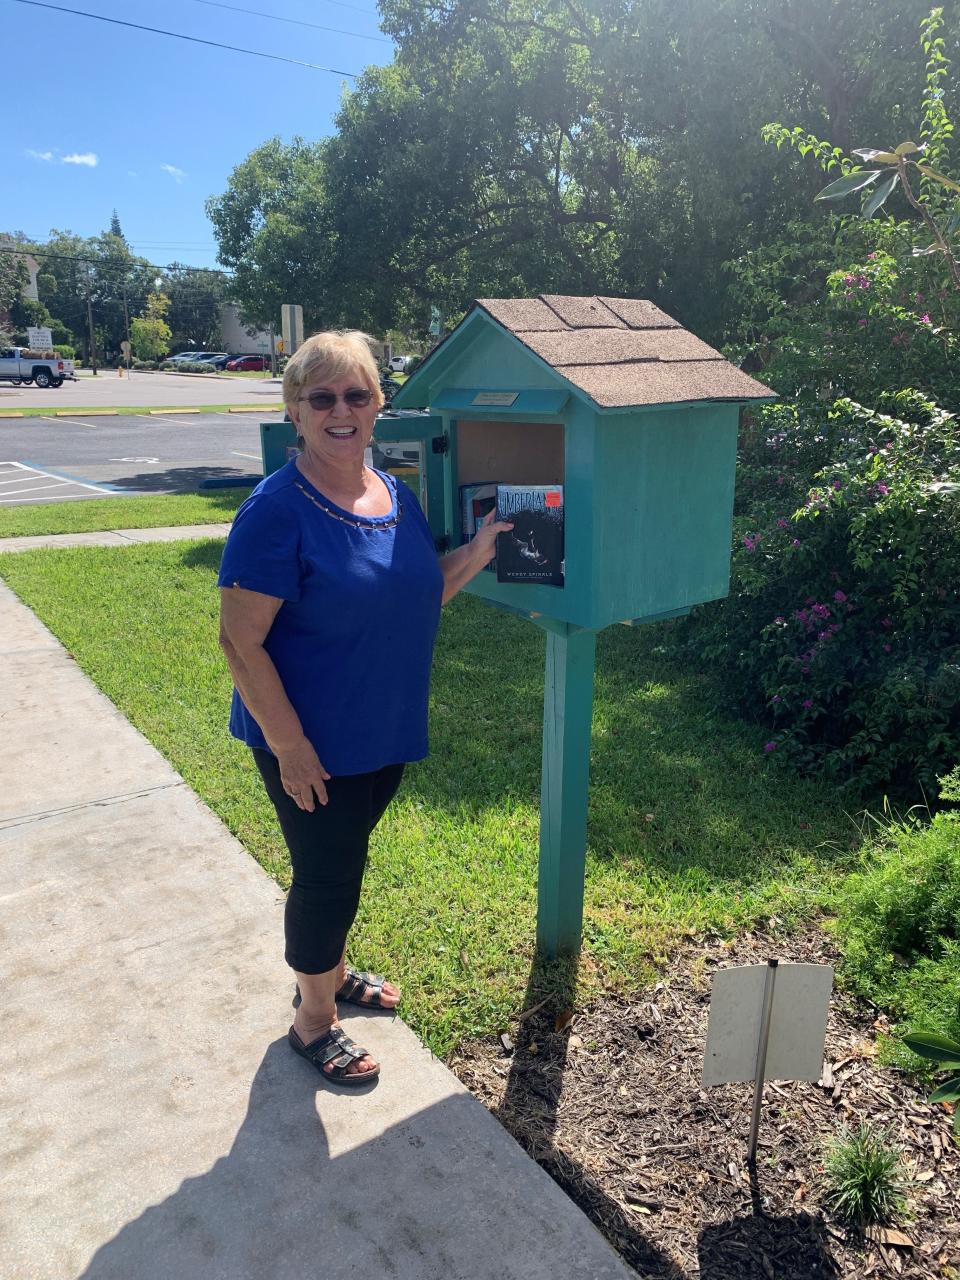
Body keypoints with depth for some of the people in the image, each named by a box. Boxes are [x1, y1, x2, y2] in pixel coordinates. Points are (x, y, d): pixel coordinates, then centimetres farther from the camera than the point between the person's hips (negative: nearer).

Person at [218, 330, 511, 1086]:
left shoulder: (397, 496, 1)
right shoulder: (277, 510, -21)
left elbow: (416, 598, 11)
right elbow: (241, 641, -21)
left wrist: (478, 553, -3)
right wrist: (290, 746, -22)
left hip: (385, 733, 7)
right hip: (311, 744, -6)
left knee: (344, 862, 24)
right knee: (326, 874, 8)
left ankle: (333, 971, 49)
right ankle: (313, 1019, 34)